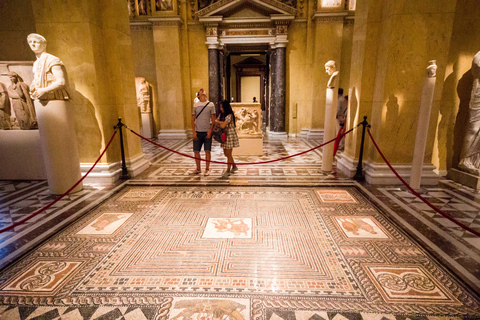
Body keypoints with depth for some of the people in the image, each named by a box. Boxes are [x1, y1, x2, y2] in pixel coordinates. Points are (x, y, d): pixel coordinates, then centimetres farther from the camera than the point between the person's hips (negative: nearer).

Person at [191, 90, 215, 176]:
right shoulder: (195, 105, 7)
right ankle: (198, 168, 20)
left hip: (207, 131, -1)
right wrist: (194, 131, -1)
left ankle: (207, 169, 13)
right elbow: (193, 119, 8)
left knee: (207, 151, 1)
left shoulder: (211, 105, 3)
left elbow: (213, 120, 2)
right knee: (196, 151, 4)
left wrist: (210, 131, -7)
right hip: (198, 132, 2)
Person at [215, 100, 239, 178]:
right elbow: (215, 121, 6)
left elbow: (223, 126, -22)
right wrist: (221, 122, -13)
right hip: (224, 136, 8)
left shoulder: (229, 115, -16)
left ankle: (228, 170, 9)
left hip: (230, 135, -8)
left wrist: (218, 123, -4)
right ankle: (234, 166, 32)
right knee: (226, 153, 13)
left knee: (228, 154, -2)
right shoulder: (221, 115, 11)